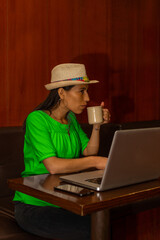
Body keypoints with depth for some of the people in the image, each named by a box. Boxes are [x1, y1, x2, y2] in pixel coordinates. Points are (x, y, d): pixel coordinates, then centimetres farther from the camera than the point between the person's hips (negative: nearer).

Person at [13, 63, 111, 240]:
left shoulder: (71, 118, 10)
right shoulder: (37, 119, -15)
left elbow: (88, 153, 8)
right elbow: (53, 166, -26)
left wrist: (96, 127, -4)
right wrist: (96, 161, -28)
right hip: (34, 206, -6)